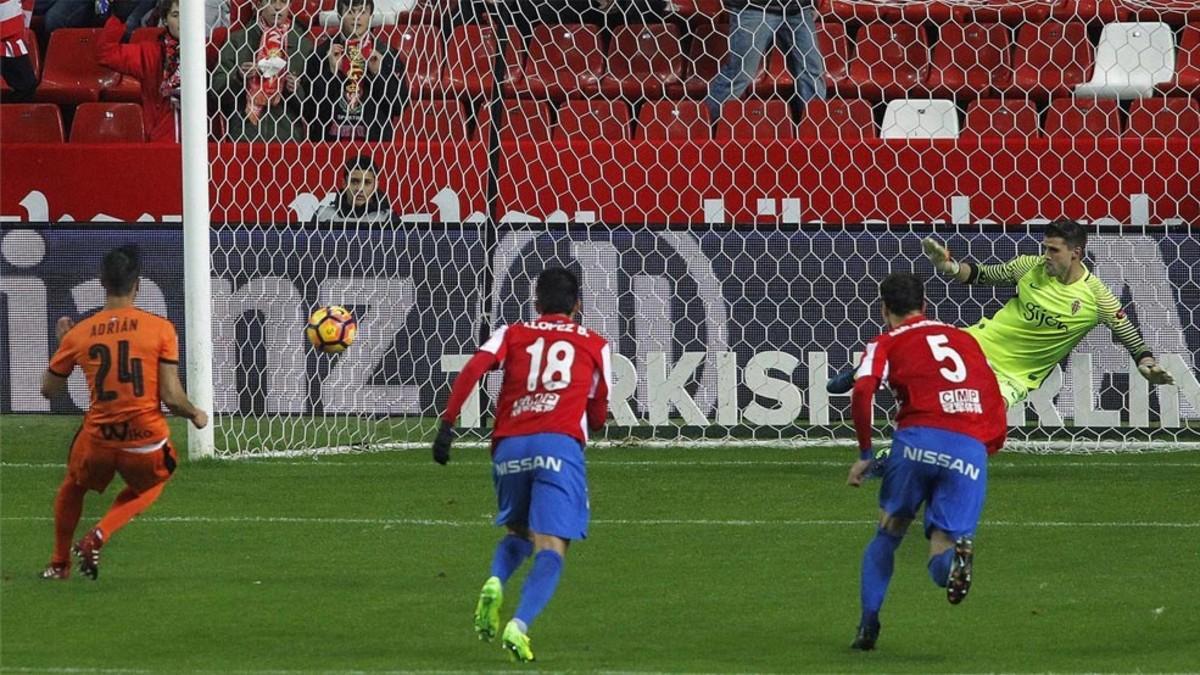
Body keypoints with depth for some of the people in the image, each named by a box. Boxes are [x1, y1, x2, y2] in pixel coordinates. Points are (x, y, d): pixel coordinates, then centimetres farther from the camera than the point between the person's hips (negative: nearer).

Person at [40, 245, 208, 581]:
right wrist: (196, 414, 12)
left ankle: (59, 563, 40)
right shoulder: (160, 329, -7)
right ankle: (99, 536, 9)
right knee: (146, 487, 32)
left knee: (72, 489, 34)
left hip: (97, 440, 1)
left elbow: (49, 389, 13)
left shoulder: (78, 334, 0)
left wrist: (62, 343, 27)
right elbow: (171, 397, -9)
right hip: (147, 441, -1)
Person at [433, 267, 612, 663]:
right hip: (561, 446, -3)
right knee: (550, 550, -7)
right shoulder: (594, 345, 19)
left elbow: (472, 370, 1)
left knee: (518, 533, 25)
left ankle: (495, 583, -6)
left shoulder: (513, 334, 19)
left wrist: (448, 423, -2)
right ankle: (519, 626, -30)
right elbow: (598, 417, 23)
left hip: (509, 446, 3)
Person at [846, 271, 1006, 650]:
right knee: (941, 549, 4)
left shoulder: (887, 343, 16)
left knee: (887, 535, 20)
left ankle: (868, 629, 10)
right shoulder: (966, 340, 27)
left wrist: (865, 455, 4)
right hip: (972, 450, 2)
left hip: (919, 438, -2)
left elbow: (863, 390, -4)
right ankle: (954, 556, -34)